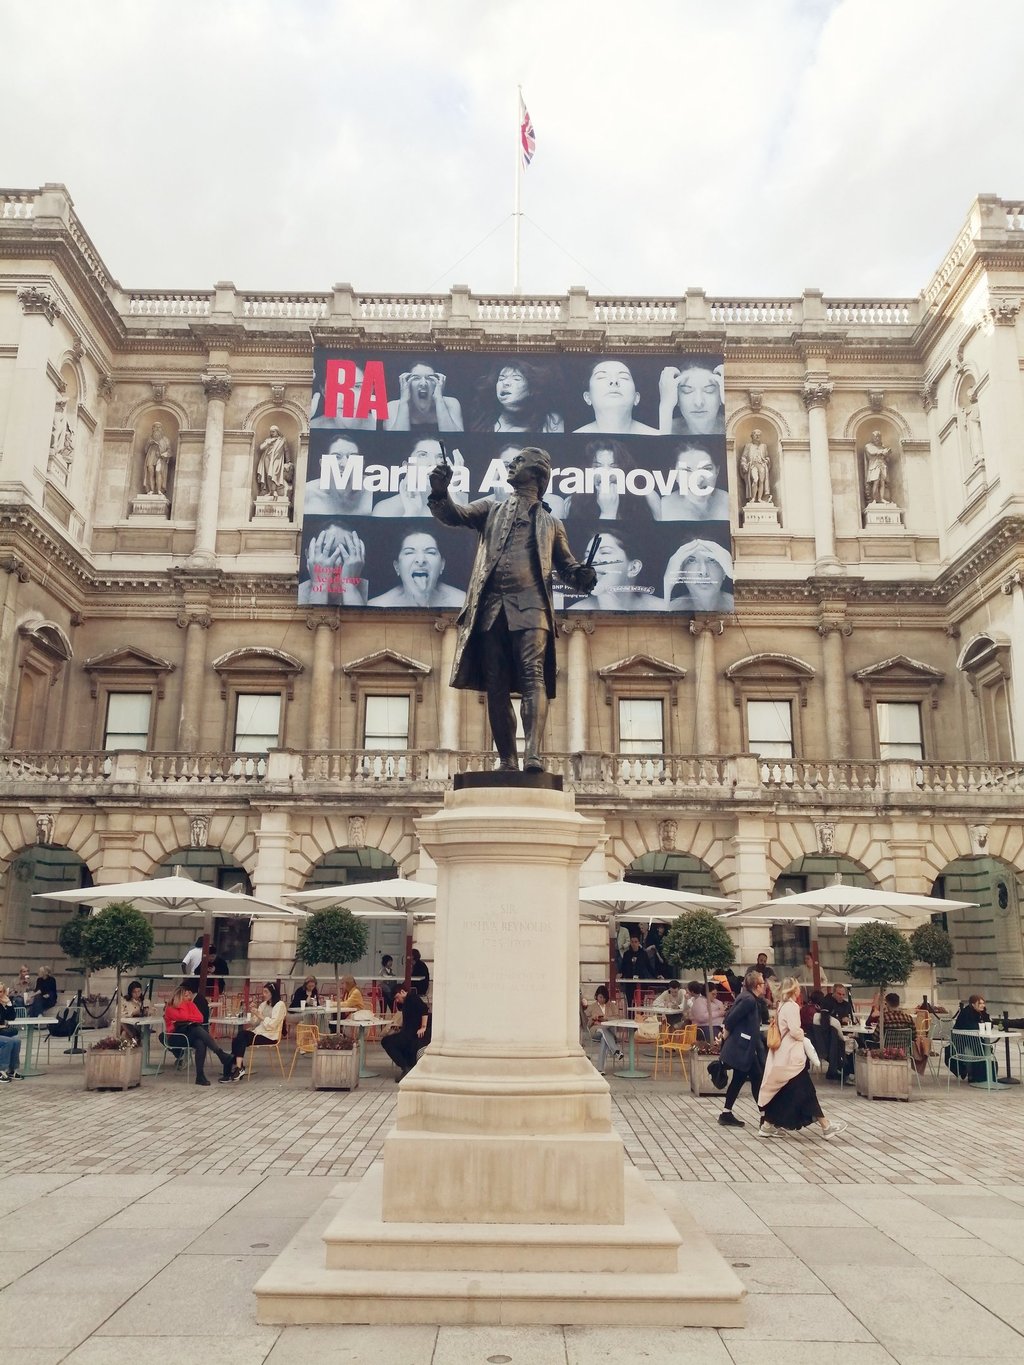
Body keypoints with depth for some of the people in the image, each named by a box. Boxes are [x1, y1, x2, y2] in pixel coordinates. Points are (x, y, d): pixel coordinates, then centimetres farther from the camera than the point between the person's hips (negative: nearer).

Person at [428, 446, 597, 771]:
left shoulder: (550, 523, 23)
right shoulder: (492, 509, 24)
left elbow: (566, 566, 21)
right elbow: (453, 516, 10)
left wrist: (583, 576, -3)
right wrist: (440, 493, -11)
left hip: (530, 605, -1)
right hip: (492, 606, 2)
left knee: (533, 677, -18)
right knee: (496, 686, -3)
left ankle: (533, 754, -26)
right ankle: (507, 761, 1)